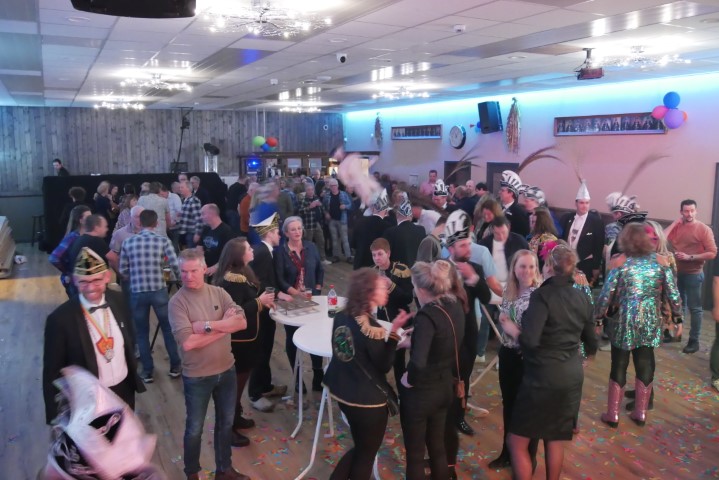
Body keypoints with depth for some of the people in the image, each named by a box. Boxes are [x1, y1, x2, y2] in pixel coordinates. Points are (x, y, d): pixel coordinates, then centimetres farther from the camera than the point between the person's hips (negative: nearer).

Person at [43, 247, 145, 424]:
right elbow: (52, 372, -15)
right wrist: (57, 417, -11)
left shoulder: (118, 301, -10)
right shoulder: (61, 319, -24)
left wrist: (133, 373, 11)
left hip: (125, 389, 4)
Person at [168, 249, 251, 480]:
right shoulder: (177, 302, -16)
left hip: (227, 370, 4)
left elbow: (242, 323, -14)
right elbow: (187, 342, -26)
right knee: (194, 429, 15)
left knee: (226, 422, 20)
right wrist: (224, 326, -20)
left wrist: (207, 325, -24)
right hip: (197, 376, -4)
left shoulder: (219, 293, -5)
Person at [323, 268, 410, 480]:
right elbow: (384, 366, -15)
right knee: (367, 454, 17)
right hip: (368, 400, -7)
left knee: (360, 448, 27)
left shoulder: (340, 316, -4)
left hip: (343, 393, 7)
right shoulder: (372, 328, -26)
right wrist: (393, 332, -22)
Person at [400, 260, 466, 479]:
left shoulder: (427, 315, -27)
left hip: (421, 391, -7)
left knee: (415, 453, 12)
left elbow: (418, 362, -38)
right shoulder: (455, 305, -4)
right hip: (445, 386, 8)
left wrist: (410, 379, -20)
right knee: (437, 445, 25)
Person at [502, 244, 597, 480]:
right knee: (555, 438, 21)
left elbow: (530, 341, -26)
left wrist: (512, 329, -8)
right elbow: (591, 344, 12)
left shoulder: (542, 295, -16)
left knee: (517, 441, 6)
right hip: (572, 375, 7)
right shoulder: (582, 298, 4)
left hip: (544, 376, -7)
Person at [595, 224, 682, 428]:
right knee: (645, 365, 12)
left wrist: (598, 316, 2)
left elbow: (607, 293, -8)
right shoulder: (661, 261, 1)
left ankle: (612, 414, 13)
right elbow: (673, 293, 0)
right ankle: (640, 413, 21)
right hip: (650, 322, 2)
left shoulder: (620, 261, -6)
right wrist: (677, 317, 12)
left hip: (624, 321, -2)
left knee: (619, 366, 8)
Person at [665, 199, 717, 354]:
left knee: (694, 308, 2)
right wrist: (675, 222, -9)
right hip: (676, 272, 5)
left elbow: (712, 253, -14)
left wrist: (690, 257, -21)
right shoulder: (677, 227, 3)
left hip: (693, 275, -5)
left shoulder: (704, 229, -11)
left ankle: (694, 341, 10)